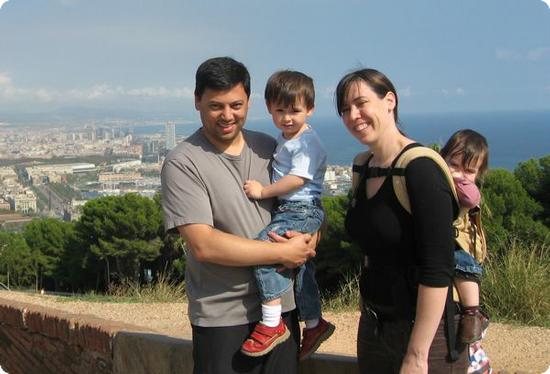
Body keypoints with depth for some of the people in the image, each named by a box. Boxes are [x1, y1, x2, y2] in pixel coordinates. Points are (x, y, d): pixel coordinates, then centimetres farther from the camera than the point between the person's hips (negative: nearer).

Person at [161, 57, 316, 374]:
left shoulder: (269, 148, 6)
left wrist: (308, 239, -9)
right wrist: (284, 253, -15)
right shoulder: (182, 164, -11)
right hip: (223, 318, -5)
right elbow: (203, 245, -19)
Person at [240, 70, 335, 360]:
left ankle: (272, 324, -21)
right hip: (288, 210, 10)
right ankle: (313, 325, 37)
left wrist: (263, 191, -17)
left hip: (302, 211, -10)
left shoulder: (307, 143, -15)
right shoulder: (284, 138, 14)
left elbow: (297, 179, -24)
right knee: (301, 269, 19)